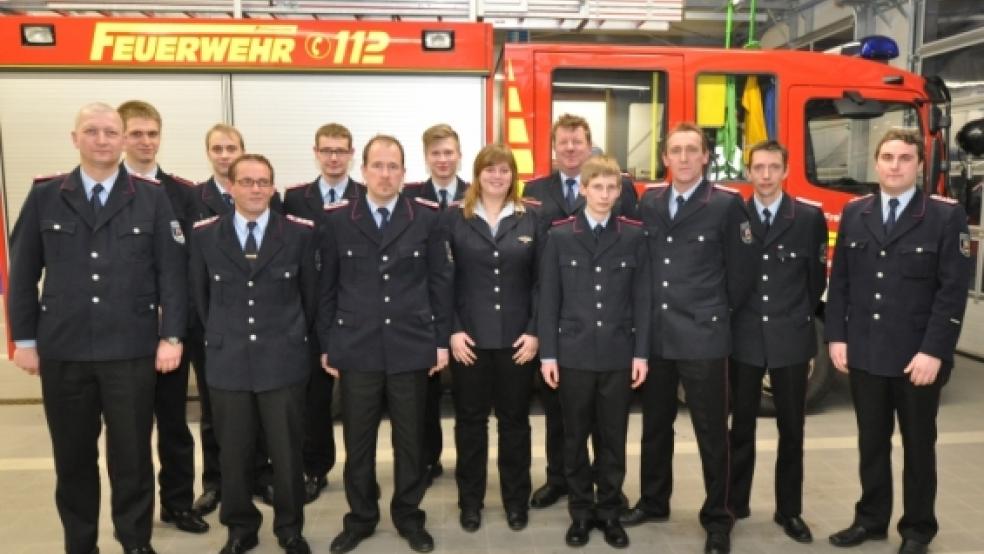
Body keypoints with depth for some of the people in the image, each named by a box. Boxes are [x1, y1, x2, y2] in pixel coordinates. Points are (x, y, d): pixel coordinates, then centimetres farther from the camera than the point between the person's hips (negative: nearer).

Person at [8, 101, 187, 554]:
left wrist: (171, 336, -7)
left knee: (132, 455, 8)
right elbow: (23, 273, 7)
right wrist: (24, 338, 3)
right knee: (72, 457, 13)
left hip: (132, 350, -1)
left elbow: (172, 271, -2)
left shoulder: (153, 198, 0)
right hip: (62, 351, 2)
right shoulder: (44, 196, 5)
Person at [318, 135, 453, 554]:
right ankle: (360, 517, 29)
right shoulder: (338, 220, 2)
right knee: (357, 441, 10)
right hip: (356, 347, 1)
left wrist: (441, 340, 0)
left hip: (411, 347, 0)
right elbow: (327, 286, 5)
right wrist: (325, 343, 3)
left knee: (410, 439, 11)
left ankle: (408, 516, 28)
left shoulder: (426, 218, 1)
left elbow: (440, 282, 2)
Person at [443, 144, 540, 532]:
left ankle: (516, 499, 27)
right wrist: (452, 330, -9)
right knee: (470, 420, 10)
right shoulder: (455, 217, 1)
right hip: (469, 337, -1)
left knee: (515, 419, 11)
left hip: (517, 338, 1)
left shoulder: (529, 218, 3)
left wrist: (534, 331, -5)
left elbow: (540, 279, 2)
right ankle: (470, 500, 25)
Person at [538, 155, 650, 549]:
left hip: (619, 354, 0)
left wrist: (641, 353, -2)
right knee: (576, 438, 10)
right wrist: (548, 353, -4)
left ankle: (609, 511, 26)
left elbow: (642, 298, 2)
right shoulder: (560, 235, 1)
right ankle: (581, 512, 25)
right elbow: (548, 299, 0)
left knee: (613, 439, 10)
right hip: (573, 353, 0)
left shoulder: (634, 235, 2)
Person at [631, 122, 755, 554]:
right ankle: (654, 501, 34)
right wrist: (646, 316, 7)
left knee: (711, 432, 7)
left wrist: (718, 314, 4)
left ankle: (717, 519, 22)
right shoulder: (648, 202, 7)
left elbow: (740, 273, -3)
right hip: (654, 334, 5)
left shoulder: (727, 205, -7)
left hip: (703, 336, -4)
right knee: (655, 425, 17)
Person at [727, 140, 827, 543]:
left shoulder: (809, 217, -1)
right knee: (742, 425, 11)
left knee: (792, 429, 10)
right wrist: (732, 319, 5)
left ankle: (789, 510, 24)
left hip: (791, 338, 0)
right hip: (744, 337, 0)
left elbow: (817, 277, 5)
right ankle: (735, 502, 25)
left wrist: (799, 320, 8)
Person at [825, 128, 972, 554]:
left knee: (918, 445, 12)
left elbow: (953, 290, -10)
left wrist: (933, 352, -15)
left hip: (917, 357, -3)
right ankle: (871, 519, 28)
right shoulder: (854, 213, 6)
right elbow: (840, 280, 7)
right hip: (863, 353, 3)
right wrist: (837, 336, 0)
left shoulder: (946, 216, -5)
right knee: (871, 442, 14)